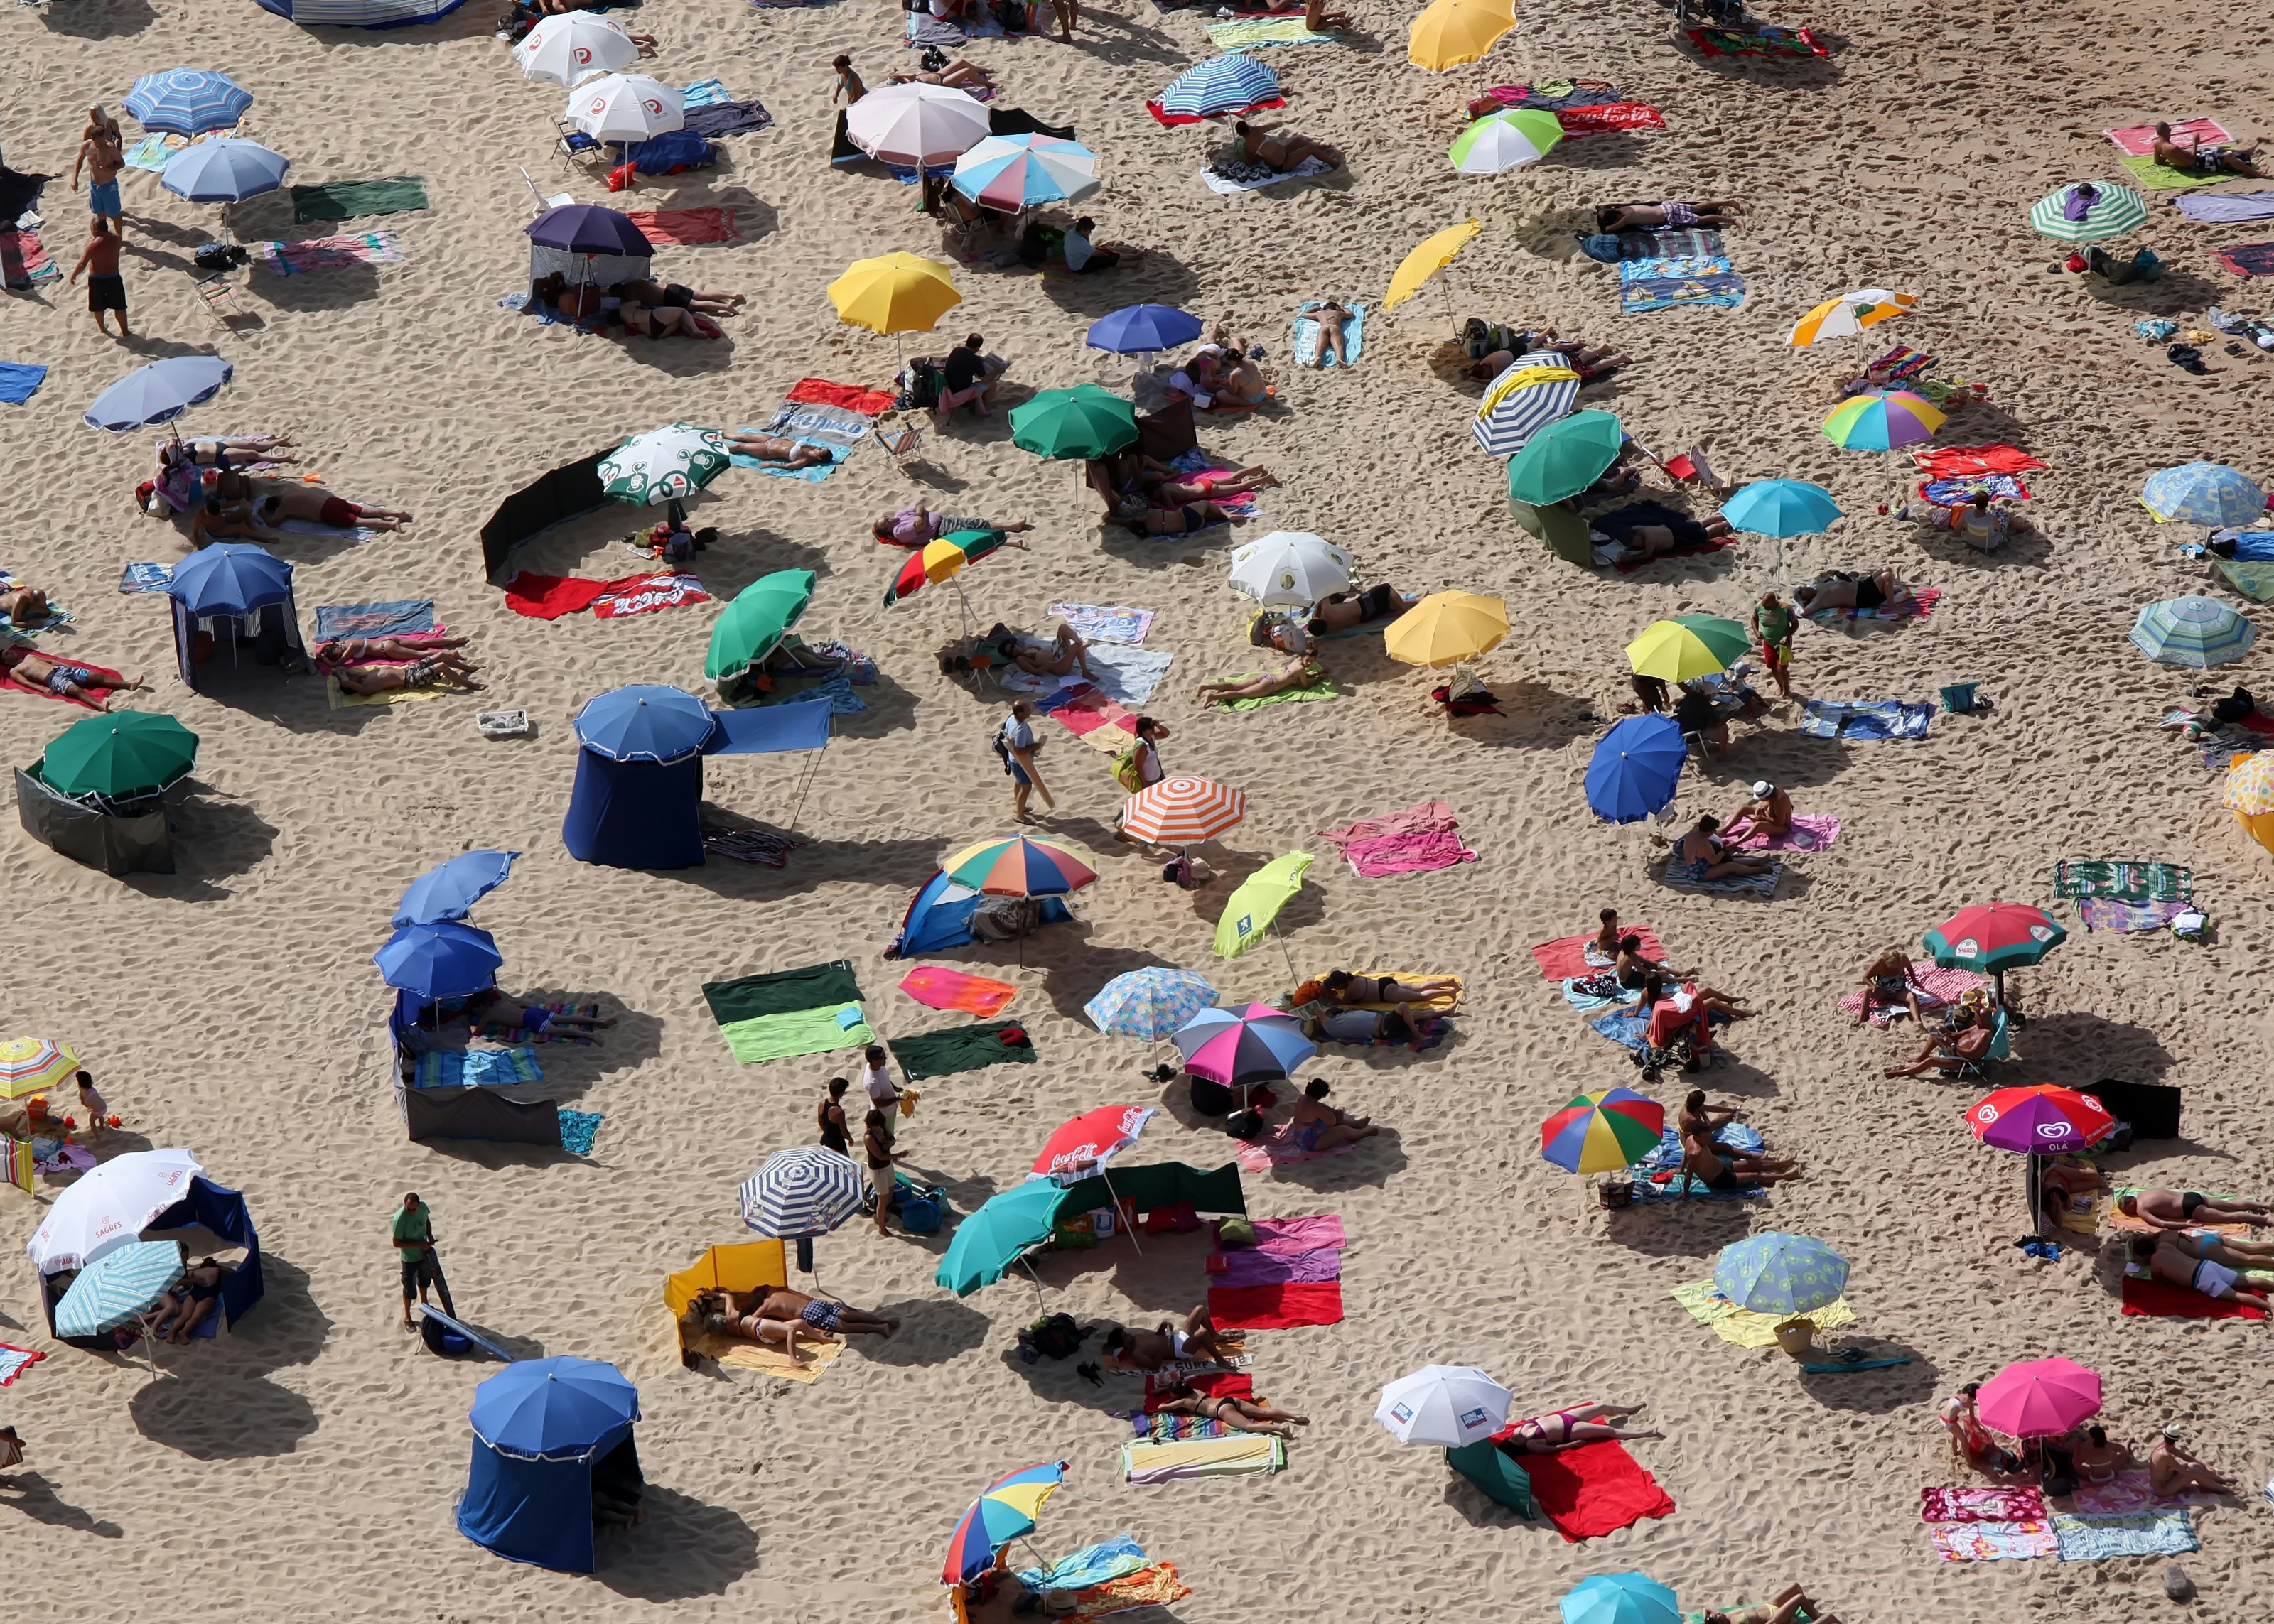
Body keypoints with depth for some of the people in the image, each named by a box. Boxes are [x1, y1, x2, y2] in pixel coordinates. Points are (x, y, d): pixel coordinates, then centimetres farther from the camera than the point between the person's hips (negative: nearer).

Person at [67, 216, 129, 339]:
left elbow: (82, 264, -21)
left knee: (98, 306, 21)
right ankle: (125, 331, 27)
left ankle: (102, 328, 39)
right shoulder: (116, 240, -11)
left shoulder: (93, 245, -23)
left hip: (96, 280, -3)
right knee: (120, 306, 17)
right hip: (114, 278, 3)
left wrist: (74, 274, -5)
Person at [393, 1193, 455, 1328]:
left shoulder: (423, 1207, -16)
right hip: (410, 1258, -6)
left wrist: (430, 1236, -10)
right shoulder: (400, 1219, -33)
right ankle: (407, 1317, 30)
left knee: (425, 1280, 29)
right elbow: (397, 1243, -26)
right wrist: (419, 1244, -29)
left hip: (424, 1253, 6)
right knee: (409, 1288, 9)